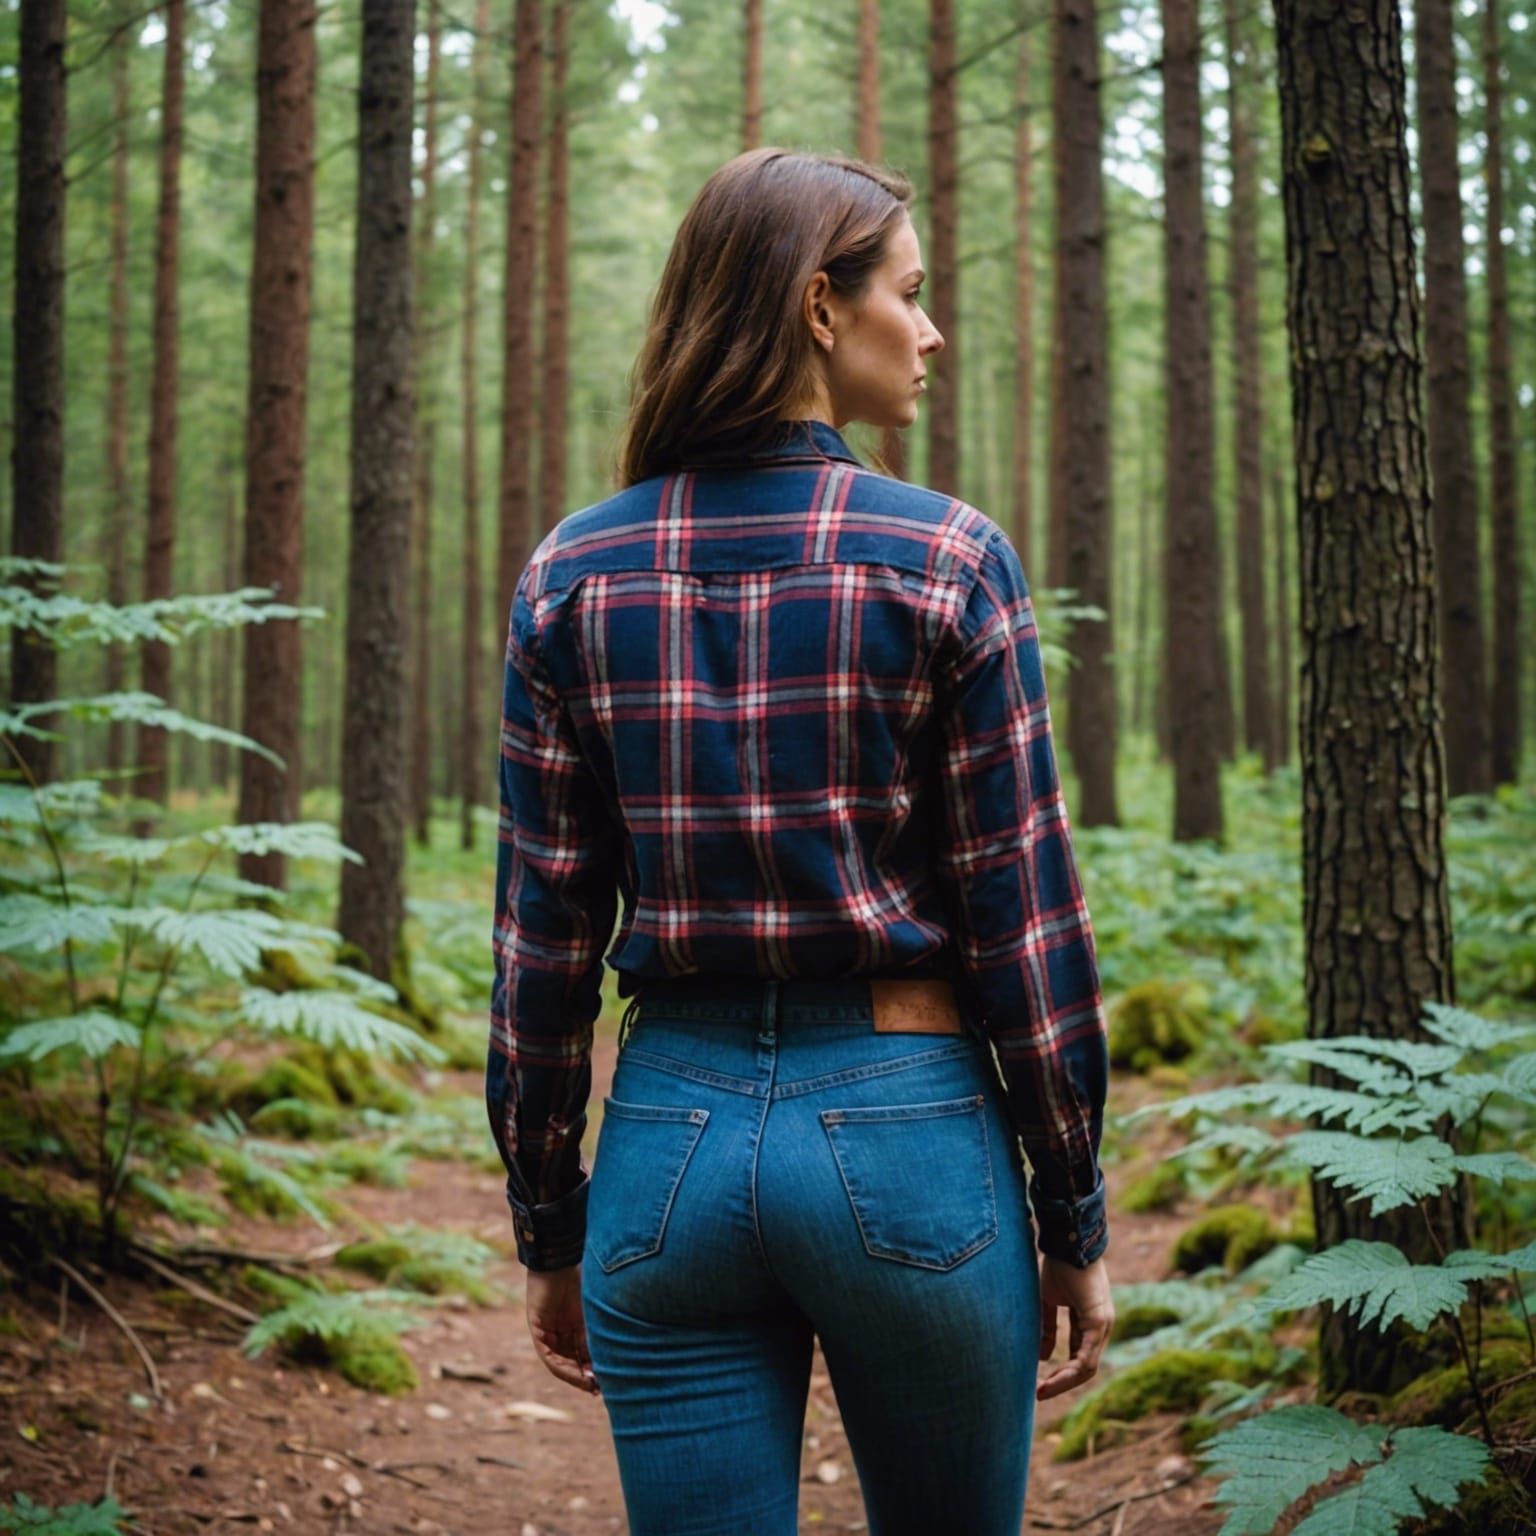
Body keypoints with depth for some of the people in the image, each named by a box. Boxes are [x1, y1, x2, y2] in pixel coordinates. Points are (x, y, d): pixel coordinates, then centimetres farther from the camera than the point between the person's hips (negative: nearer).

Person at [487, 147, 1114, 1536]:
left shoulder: (572, 576, 2)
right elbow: (1021, 916, -6)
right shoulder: (946, 560, -7)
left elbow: (543, 933, 3)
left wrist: (550, 1232, 11)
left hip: (672, 1133, 3)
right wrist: (1075, 1219, 3)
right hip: (902, 1129, -2)